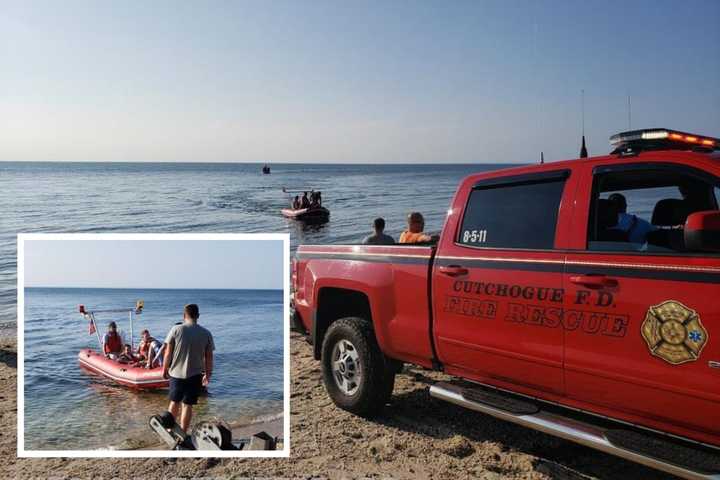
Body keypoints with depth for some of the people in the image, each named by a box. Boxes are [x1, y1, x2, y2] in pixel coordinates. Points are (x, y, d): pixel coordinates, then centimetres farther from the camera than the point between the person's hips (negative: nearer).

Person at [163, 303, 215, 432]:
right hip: (195, 375, 0)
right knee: (188, 405, 8)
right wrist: (208, 374, 10)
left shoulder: (176, 330, -9)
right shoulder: (206, 333, -5)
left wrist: (164, 369, 9)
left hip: (176, 373, 0)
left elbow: (168, 353, -5)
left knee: (174, 402, 19)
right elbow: (209, 357, -1)